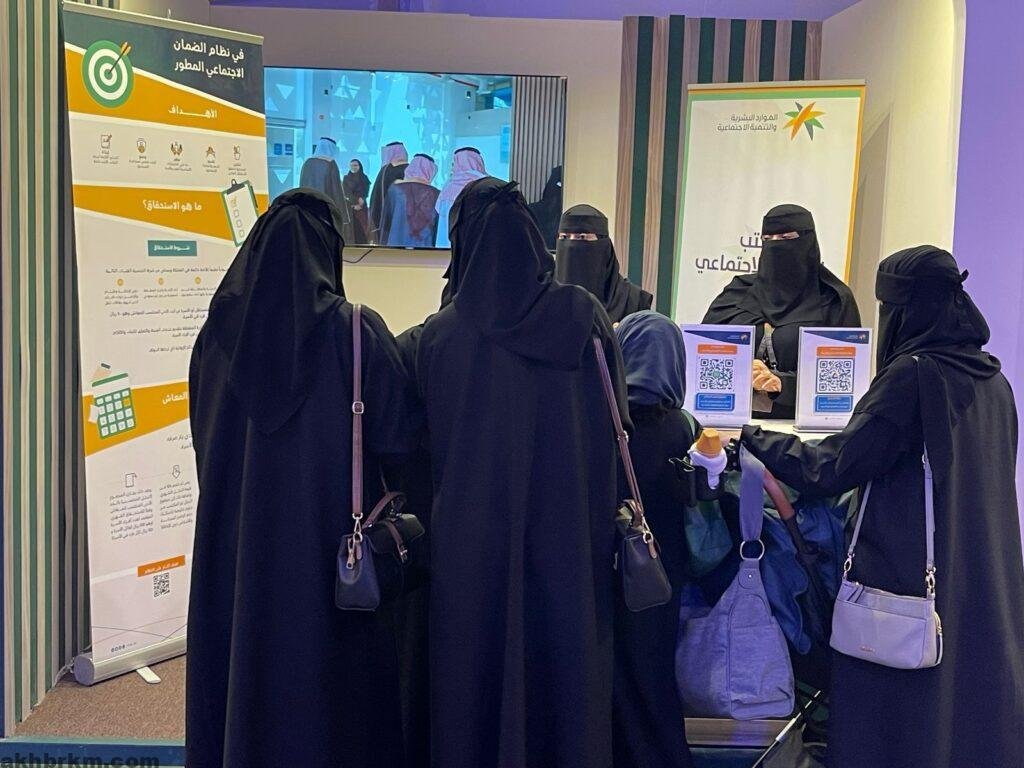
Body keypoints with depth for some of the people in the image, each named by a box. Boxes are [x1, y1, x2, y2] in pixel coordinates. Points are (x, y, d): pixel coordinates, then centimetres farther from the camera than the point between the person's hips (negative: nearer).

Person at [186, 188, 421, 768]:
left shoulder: (222, 328, -1)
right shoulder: (354, 329, -13)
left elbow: (205, 435, 10)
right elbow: (400, 434, -10)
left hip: (235, 541, 4)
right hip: (328, 543, -4)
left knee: (242, 661, 16)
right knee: (328, 673, 9)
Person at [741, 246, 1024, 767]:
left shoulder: (912, 374, -15)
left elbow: (832, 468, -17)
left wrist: (751, 439, -6)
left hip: (909, 577, -7)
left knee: (897, 725, 4)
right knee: (971, 706, 16)